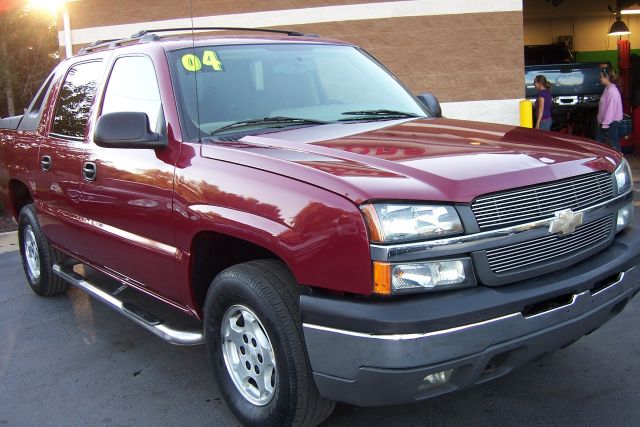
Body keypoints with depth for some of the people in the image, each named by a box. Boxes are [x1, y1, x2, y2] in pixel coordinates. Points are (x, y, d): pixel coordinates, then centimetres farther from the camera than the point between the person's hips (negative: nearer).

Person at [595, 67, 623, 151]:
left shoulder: (612, 91, -19)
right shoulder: (607, 89, 11)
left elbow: (611, 108, -22)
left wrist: (605, 124, -21)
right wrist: (601, 122, 18)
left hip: (611, 123, -10)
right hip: (604, 122, 10)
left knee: (614, 145, -2)